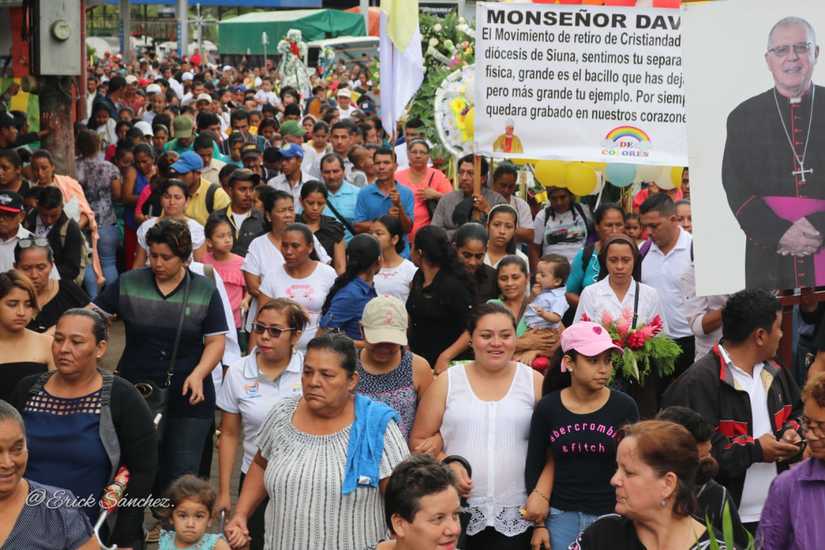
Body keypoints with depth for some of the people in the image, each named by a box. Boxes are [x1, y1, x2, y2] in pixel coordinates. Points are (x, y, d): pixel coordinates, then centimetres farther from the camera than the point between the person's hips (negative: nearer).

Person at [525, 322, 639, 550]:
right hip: (561, 515, 1)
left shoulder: (624, 407, -6)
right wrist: (538, 524, 3)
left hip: (610, 516, -1)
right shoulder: (547, 408, -3)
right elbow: (534, 466, 5)